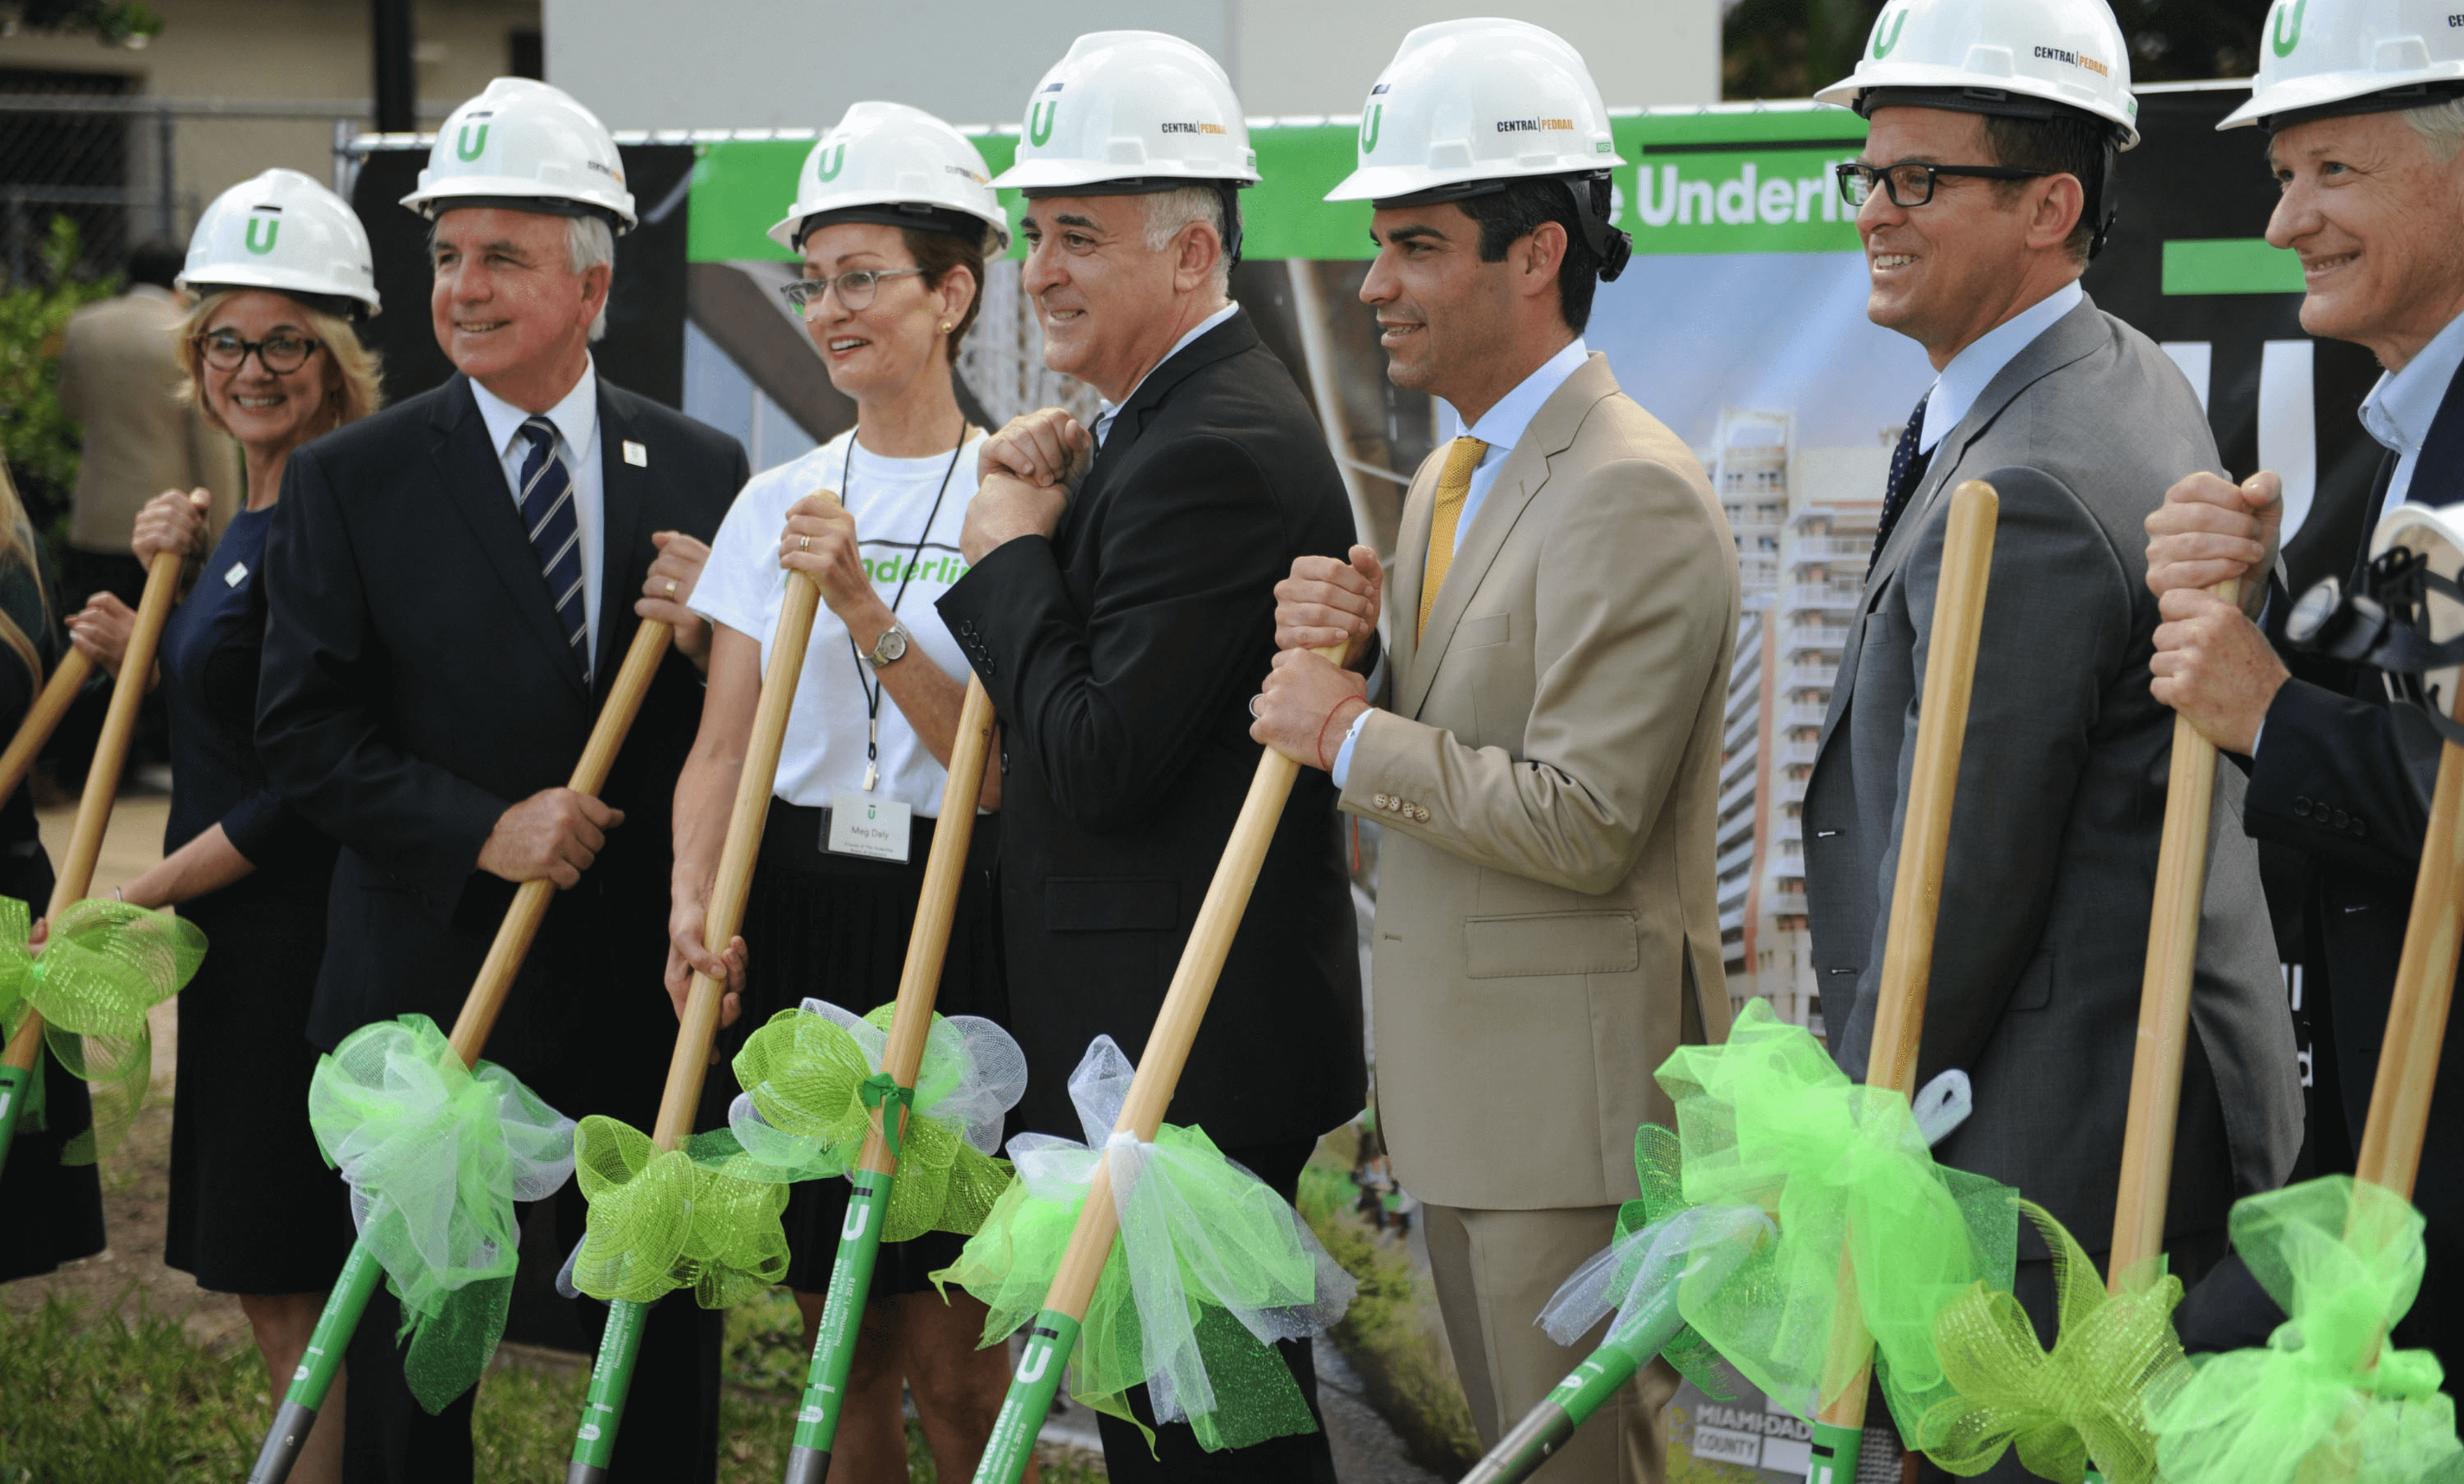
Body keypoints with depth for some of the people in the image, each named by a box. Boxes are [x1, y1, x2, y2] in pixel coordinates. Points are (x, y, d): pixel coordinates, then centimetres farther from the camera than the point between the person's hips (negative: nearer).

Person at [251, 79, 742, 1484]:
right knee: (410, 1364, 7)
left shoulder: (702, 471, 5)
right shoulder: (349, 481, 0)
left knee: (665, 1355, 9)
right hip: (433, 982, -1)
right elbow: (307, 733, -5)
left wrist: (714, 645, -14)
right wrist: (483, 829, -16)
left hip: (647, 988, 2)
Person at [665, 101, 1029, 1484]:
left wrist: (865, 608, -20)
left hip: (953, 924, -4)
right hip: (798, 921, 4)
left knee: (949, 1356, -5)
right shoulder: (777, 504, 9)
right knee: (843, 1346, 9)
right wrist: (696, 900, -12)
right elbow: (723, 745, 5)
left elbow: (998, 758, -10)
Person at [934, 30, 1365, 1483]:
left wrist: (1014, 554, -10)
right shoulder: (1184, 416, 14)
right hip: (1168, 1042, 11)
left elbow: (1100, 765, -23)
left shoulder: (1215, 453, -19)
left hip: (1190, 1054, -11)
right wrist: (1051, 522, 2)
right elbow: (1052, 730, 18)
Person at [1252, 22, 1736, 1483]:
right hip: (1463, 1089, 10)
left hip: (1579, 1099, -10)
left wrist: (1353, 736, -14)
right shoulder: (1454, 475, 14)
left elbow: (1583, 823, -23)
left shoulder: (1635, 495, -18)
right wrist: (1339, 653, -4)